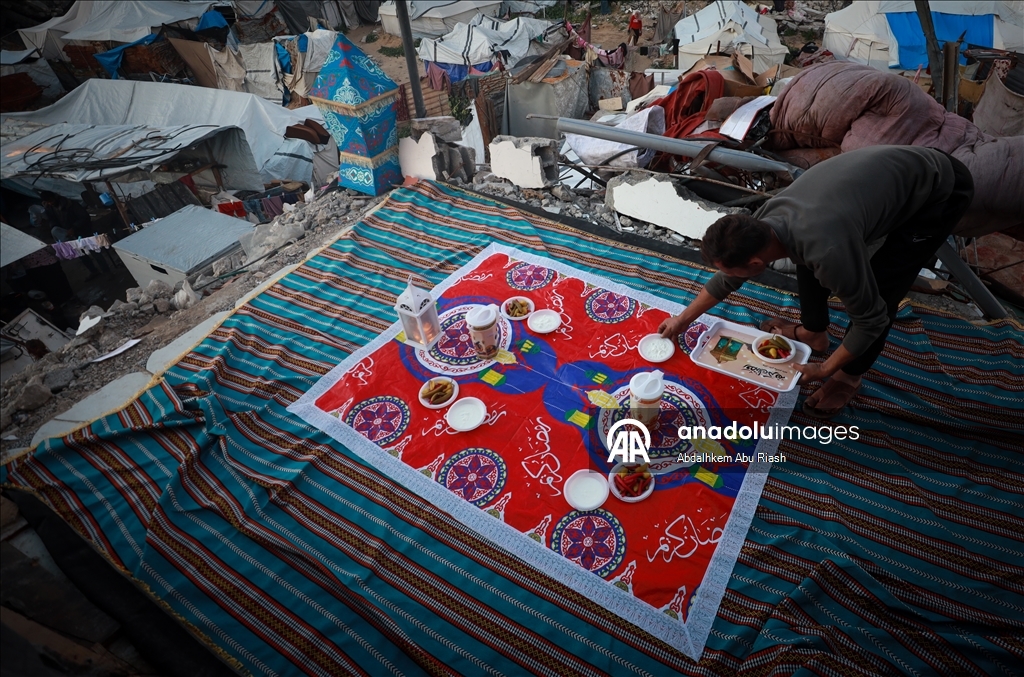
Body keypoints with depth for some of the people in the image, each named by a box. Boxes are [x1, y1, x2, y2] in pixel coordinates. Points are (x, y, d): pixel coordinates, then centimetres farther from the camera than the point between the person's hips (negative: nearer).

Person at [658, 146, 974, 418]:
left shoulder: (828, 252, -39)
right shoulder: (765, 220, -15)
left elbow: (872, 319, -23)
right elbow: (727, 280, 2)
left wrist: (824, 370, -11)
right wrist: (683, 319, 9)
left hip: (942, 189, -6)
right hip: (890, 167, 7)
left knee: (880, 287, -12)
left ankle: (849, 376, 11)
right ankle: (813, 331, 28)